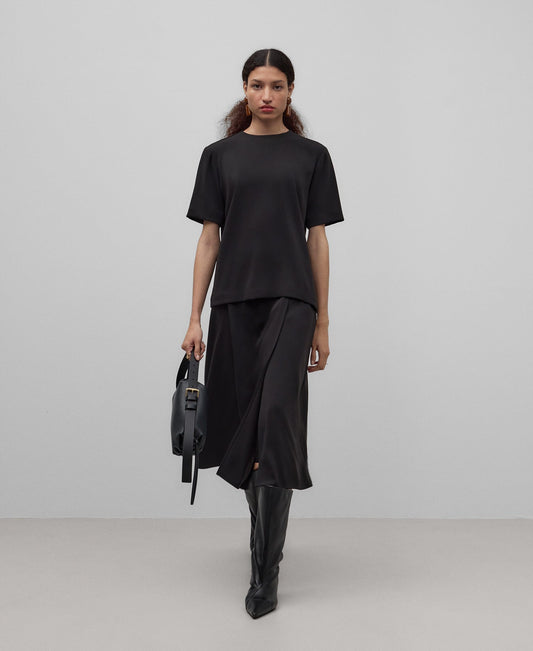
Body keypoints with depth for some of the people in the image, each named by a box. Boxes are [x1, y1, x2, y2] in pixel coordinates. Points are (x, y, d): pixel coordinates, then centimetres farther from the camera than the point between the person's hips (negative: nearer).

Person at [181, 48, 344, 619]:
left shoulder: (311, 156, 6)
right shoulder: (219, 155, 8)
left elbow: (318, 239, 5)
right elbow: (209, 238, 6)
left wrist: (322, 322, 2)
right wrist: (195, 318, 1)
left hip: (291, 298, -2)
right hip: (235, 301, 2)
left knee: (277, 414, -16)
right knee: (242, 423, 9)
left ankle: (265, 570, -7)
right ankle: (265, 532, 34)